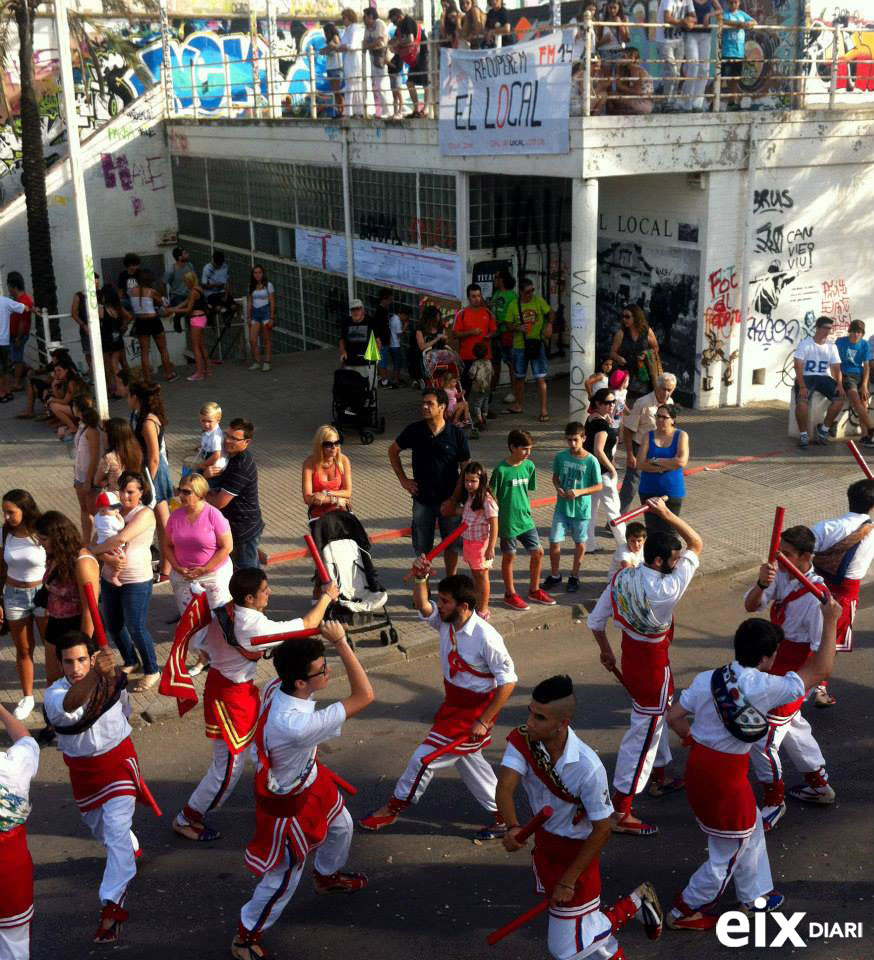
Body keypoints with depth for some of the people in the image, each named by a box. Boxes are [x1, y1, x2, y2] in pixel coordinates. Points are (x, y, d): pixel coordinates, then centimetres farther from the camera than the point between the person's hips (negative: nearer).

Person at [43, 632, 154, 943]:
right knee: (98, 827, 25)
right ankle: (131, 850, 57)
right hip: (82, 769, 2)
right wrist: (96, 674, -68)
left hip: (118, 761, -2)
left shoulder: (113, 681, -18)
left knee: (116, 830, -16)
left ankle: (112, 905, -14)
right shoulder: (54, 693, -24)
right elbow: (68, 705, -52)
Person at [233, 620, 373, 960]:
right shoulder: (296, 725, -46)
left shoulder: (278, 686, -23)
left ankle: (327, 875, 64)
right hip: (288, 803, -9)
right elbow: (364, 697, -44)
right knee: (284, 877, 14)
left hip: (310, 779, 9)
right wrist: (341, 642, -42)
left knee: (341, 826, 33)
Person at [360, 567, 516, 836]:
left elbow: (508, 681, -23)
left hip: (473, 712, -8)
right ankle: (502, 816, 35)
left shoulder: (485, 638, -28)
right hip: (452, 705, 8)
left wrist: (484, 722, -21)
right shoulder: (445, 622, -8)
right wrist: (420, 578, -35)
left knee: (425, 756, 0)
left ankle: (395, 806, 22)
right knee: (468, 759, 21)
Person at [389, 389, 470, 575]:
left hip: (449, 500, -1)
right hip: (422, 500, 1)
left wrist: (453, 500, -11)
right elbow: (393, 451, 12)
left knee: (451, 545, 11)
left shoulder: (456, 434, -10)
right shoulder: (414, 430, -5)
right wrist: (403, 480, 3)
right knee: (422, 548, 7)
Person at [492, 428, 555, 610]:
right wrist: (495, 521, -10)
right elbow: (492, 497, -11)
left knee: (538, 552, 9)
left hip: (525, 519, 6)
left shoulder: (529, 466, -1)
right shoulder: (501, 470, -17)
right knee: (509, 556, 9)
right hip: (507, 522, -5)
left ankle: (534, 590, 28)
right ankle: (510, 595, 24)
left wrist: (525, 510, 10)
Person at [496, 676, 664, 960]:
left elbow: (602, 830, -22)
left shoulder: (588, 767, -33)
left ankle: (634, 903, 21)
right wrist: (513, 828, -55)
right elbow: (504, 788, -35)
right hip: (544, 839, 5)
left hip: (578, 850, -5)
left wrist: (568, 881, -18)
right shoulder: (521, 741, -21)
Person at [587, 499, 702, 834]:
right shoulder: (666, 591, -30)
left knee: (656, 717, 29)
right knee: (643, 732, 3)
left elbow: (595, 621, -1)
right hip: (652, 667, -8)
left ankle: (659, 778, 51)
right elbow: (697, 544, -21)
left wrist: (606, 651, 15)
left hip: (630, 658, 8)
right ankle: (621, 812, 10)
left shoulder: (622, 577, -11)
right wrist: (668, 514, -18)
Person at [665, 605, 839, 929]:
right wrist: (830, 622, -5)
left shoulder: (705, 679, -5)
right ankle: (684, 912, 28)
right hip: (726, 781, -7)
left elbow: (674, 716, 0)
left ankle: (754, 895, 46)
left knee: (750, 830, 28)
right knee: (727, 856, 15)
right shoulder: (763, 688, -20)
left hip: (697, 769, 7)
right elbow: (819, 671, -12)